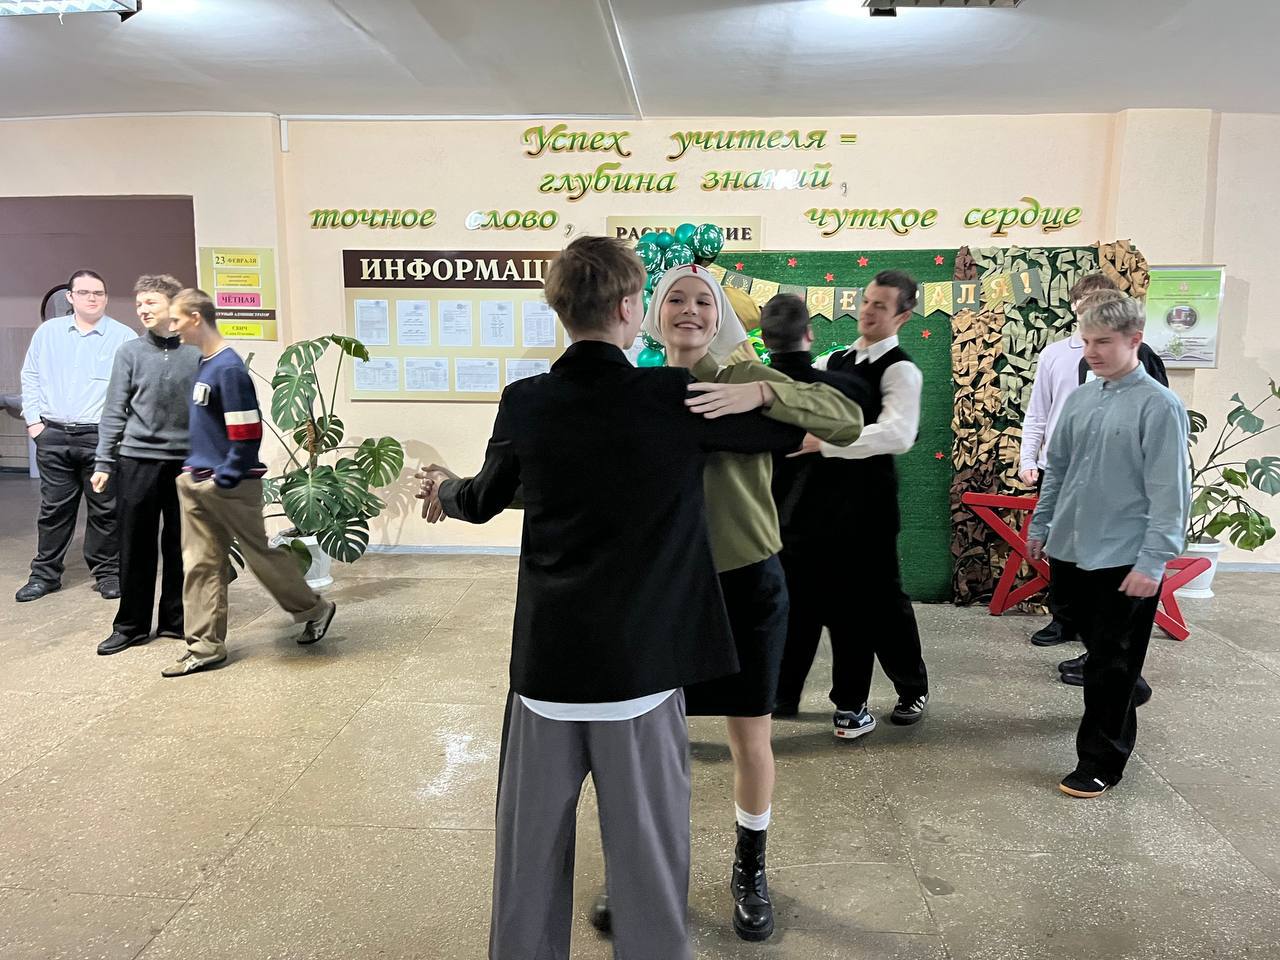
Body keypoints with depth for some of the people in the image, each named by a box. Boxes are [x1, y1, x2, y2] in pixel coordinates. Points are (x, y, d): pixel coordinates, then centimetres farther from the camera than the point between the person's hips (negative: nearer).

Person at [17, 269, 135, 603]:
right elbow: (30, 377, 15)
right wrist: (33, 420, 7)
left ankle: (107, 572, 14)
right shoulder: (48, 332, 11)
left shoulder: (124, 337, 0)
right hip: (53, 435, 3)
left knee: (105, 509, 3)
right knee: (54, 508, 9)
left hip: (102, 437, -3)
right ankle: (45, 574, 19)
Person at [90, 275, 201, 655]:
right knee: (135, 546, 6)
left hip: (186, 462, 0)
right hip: (137, 460, 0)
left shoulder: (198, 353, 2)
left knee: (180, 547, 8)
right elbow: (115, 411, 3)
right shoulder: (130, 352, 4)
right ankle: (131, 625, 18)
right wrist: (104, 463, -2)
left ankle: (175, 619, 21)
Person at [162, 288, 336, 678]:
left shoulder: (229, 368, -18)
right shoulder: (203, 364, 10)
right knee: (200, 565, 9)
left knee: (260, 554, 5)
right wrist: (193, 469, 16)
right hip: (196, 483, 9)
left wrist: (225, 478, -18)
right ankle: (205, 646, 16)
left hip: (229, 486, -9)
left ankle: (315, 609, 24)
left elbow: (247, 433, -21)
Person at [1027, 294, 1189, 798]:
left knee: (1111, 666, 4)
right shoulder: (1079, 399, 6)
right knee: (1097, 652, 19)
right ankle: (1119, 710, 42)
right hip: (1070, 550, 6)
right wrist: (1040, 527, 16)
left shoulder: (1159, 406, -12)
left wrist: (1153, 561, -17)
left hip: (1123, 560, -6)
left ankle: (1101, 761, 16)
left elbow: (1169, 491, -14)